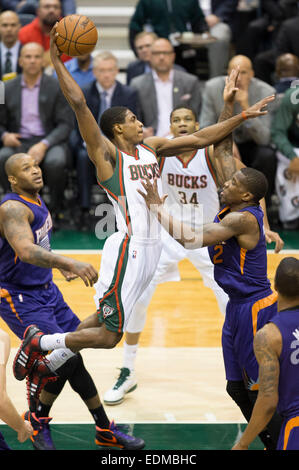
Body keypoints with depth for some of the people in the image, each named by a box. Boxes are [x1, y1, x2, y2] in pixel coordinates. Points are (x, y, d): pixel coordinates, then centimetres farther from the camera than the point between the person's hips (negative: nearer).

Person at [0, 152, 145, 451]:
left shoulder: (36, 200, 6)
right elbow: (26, 251, -43)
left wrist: (60, 266, 32)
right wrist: (70, 263, -54)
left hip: (46, 291, 9)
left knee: (74, 359, 9)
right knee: (66, 360, -17)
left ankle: (105, 430, 18)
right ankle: (37, 421, 7)